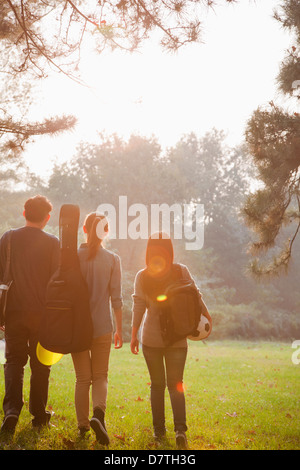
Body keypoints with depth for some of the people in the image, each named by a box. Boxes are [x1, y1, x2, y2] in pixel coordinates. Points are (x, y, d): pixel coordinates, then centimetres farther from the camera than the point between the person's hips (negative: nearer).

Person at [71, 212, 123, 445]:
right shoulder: (112, 259, -4)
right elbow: (116, 298, -4)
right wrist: (119, 329, 4)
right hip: (102, 326, -1)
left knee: (83, 378, 13)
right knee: (100, 375, 12)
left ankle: (83, 425, 15)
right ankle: (99, 413, -12)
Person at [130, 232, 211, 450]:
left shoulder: (142, 276, -4)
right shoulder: (181, 271, -5)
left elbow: (139, 307, -6)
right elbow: (195, 297, -4)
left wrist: (133, 335, -2)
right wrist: (207, 317, 10)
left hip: (151, 338, 0)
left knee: (157, 384, 13)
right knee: (176, 384, 6)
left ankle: (159, 429, 15)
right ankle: (180, 429, -12)